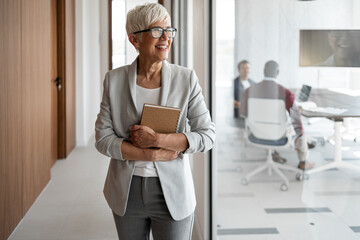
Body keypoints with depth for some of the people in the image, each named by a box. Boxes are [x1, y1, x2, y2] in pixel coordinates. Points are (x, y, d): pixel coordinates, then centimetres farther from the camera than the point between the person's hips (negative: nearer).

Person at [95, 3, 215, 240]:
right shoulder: (114, 80, -3)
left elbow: (207, 135, -8)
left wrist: (157, 139, -20)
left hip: (172, 193, -1)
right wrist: (154, 154, -16)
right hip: (127, 193, 1)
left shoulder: (186, 78, -6)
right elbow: (103, 139, -6)